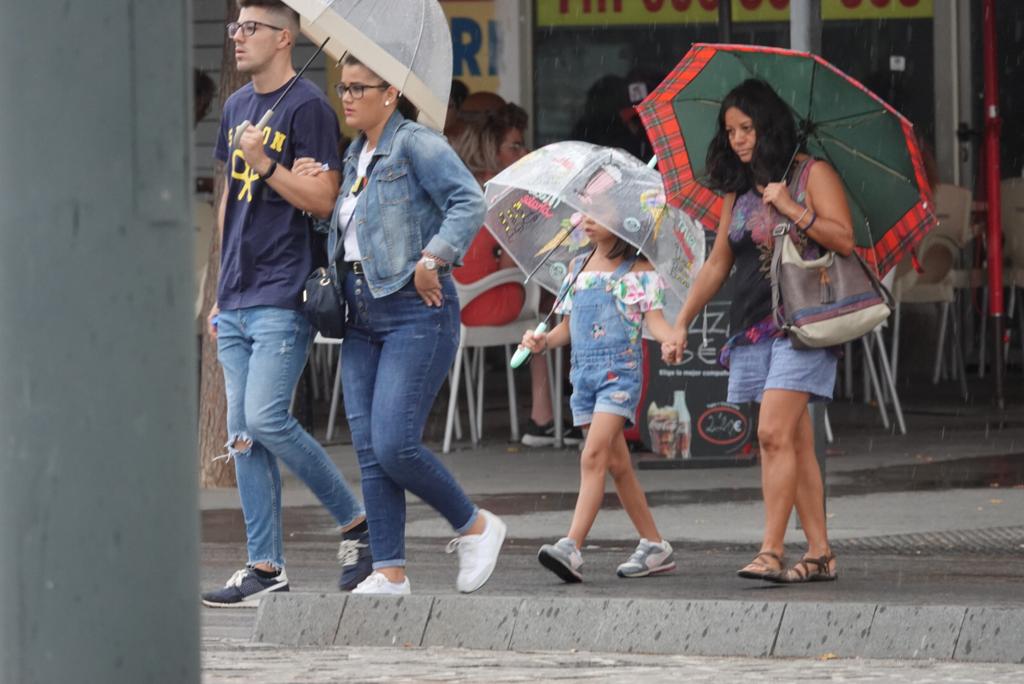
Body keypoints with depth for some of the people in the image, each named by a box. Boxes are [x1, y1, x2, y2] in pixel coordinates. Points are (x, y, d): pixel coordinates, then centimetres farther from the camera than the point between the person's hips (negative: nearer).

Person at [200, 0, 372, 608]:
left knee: (266, 419, -16)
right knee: (243, 434, 4)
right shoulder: (237, 107, 17)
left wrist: (264, 165, -23)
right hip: (238, 301, 8)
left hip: (284, 299, -8)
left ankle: (357, 522, 0)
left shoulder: (307, 107, -7)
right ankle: (266, 568, 6)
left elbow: (324, 198, -12)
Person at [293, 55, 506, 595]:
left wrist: (432, 259, -25)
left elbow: (469, 202, -18)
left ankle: (475, 527, 7)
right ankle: (389, 572, 3)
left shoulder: (416, 144, -7)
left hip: (416, 313, -9)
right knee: (369, 450, 1)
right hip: (363, 316, 9)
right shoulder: (354, 156, 18)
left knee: (395, 445, -14)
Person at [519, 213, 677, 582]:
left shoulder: (637, 269, 0)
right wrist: (543, 341, 2)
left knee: (593, 456, -19)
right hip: (584, 370, 7)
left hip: (620, 370, -7)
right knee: (616, 464, 9)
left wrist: (671, 338, -29)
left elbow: (653, 316, -8)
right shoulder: (578, 268, 17)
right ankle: (655, 546, 18)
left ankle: (572, 547, -28)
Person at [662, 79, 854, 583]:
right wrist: (681, 325, 19)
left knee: (774, 433, -17)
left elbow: (844, 240, -8)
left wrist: (792, 209, -15)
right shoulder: (738, 192, 18)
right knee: (794, 440, 3)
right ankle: (819, 554, 4)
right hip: (753, 327, 6)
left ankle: (770, 551, -20)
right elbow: (717, 265, 22)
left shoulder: (812, 174, 0)